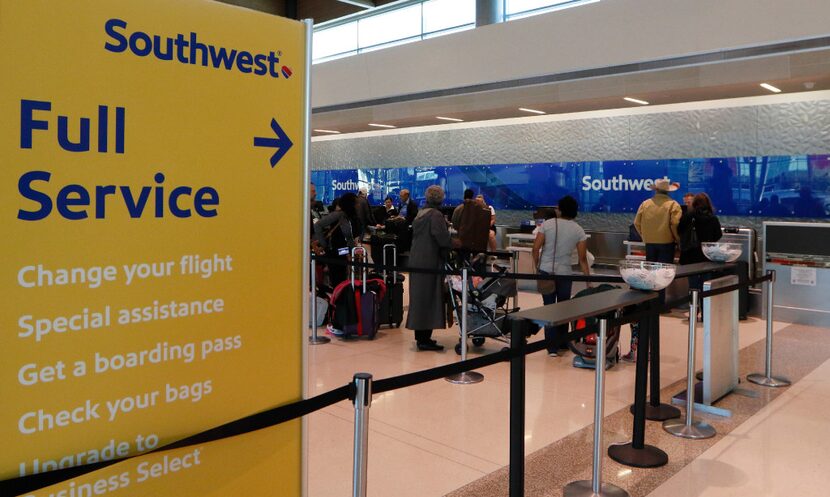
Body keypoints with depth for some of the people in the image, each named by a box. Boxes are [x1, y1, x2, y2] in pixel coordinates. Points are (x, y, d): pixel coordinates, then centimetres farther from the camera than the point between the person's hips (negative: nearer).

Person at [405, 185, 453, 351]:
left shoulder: (420, 214, 12)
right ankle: (424, 339, -1)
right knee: (429, 298, -4)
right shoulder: (436, 215, -14)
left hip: (416, 260, 9)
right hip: (430, 262, -9)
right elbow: (443, 238, -22)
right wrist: (453, 246, -5)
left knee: (419, 297, 14)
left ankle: (420, 336, 23)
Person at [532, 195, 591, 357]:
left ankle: (552, 347, 4)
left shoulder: (547, 224, -3)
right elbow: (582, 259, -1)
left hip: (545, 272, -1)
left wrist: (537, 266, 10)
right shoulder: (579, 231, 0)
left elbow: (536, 248, -5)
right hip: (564, 273, 1)